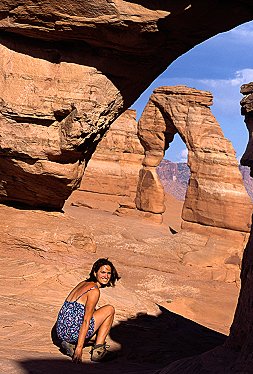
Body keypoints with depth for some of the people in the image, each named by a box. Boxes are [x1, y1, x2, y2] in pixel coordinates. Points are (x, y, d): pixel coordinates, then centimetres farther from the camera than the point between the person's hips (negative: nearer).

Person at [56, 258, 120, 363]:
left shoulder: (83, 283, 15)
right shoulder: (94, 291, -11)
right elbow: (86, 321, -16)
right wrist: (79, 348, -17)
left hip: (61, 331, 8)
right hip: (73, 332, -8)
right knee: (110, 310, 5)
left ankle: (70, 344, 14)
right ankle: (98, 350, 2)